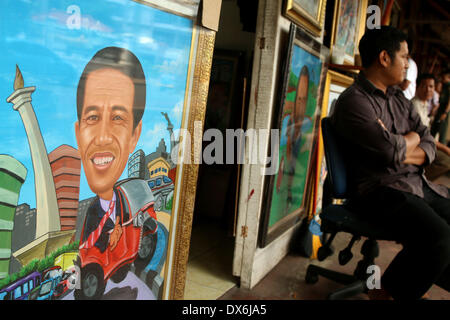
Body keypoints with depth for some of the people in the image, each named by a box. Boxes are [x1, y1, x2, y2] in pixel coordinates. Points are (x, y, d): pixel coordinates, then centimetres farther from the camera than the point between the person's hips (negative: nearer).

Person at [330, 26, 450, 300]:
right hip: (380, 190, -9)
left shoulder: (400, 98, 17)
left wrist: (401, 152, -10)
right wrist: (412, 138, 2)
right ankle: (384, 293, -4)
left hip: (418, 184, 9)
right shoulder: (354, 101, -10)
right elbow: (392, 150, -21)